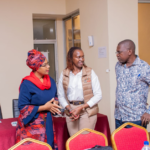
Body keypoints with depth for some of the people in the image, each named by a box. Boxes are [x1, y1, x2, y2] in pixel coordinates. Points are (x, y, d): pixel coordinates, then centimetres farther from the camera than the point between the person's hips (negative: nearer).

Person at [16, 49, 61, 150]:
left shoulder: (50, 80, 4)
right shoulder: (27, 84, -15)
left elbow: (55, 96, 19)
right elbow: (23, 107, -15)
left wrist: (55, 103, -5)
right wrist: (44, 107, -17)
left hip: (47, 122, 6)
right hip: (32, 124, -6)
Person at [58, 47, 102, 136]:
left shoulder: (90, 72, -2)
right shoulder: (64, 74, 5)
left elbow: (98, 95, -4)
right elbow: (61, 96, 9)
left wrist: (81, 108, -11)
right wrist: (69, 109, -8)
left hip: (87, 111, -2)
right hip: (70, 111, 2)